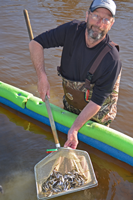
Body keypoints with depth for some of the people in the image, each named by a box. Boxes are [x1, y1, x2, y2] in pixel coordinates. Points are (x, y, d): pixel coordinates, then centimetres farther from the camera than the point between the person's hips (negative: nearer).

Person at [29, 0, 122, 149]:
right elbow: (35, 43, -15)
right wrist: (42, 77, -26)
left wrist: (74, 129, -32)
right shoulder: (71, 30, -21)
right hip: (70, 106, 3)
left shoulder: (112, 60, -31)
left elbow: (97, 101, -28)